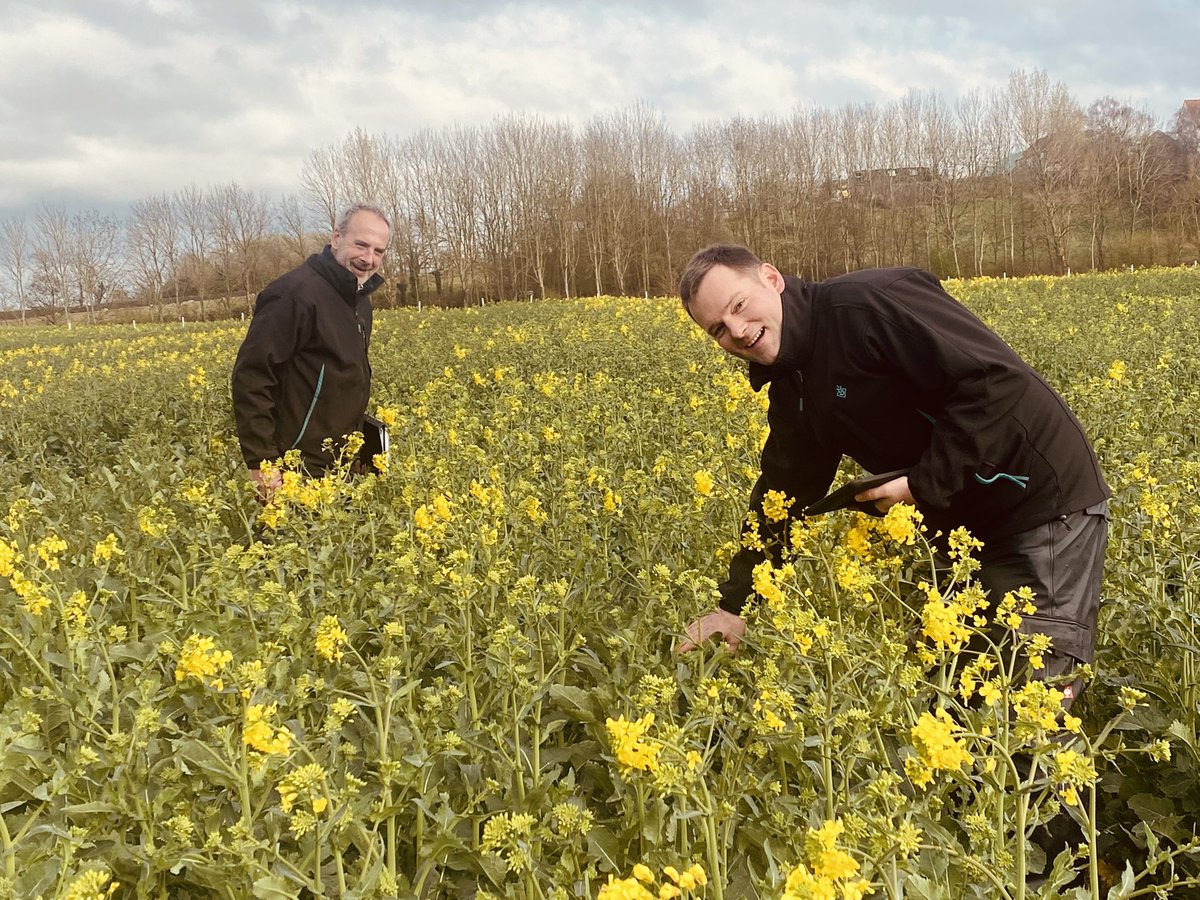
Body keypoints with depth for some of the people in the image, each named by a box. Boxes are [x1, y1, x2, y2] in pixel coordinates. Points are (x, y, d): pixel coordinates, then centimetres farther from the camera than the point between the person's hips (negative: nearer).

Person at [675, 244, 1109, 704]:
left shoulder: (865, 304, -24)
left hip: (1047, 498, -8)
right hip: (960, 518, 9)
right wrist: (733, 605, 7)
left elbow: (998, 379, -28)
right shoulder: (790, 385, 4)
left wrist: (926, 483, -24)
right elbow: (784, 491, 10)